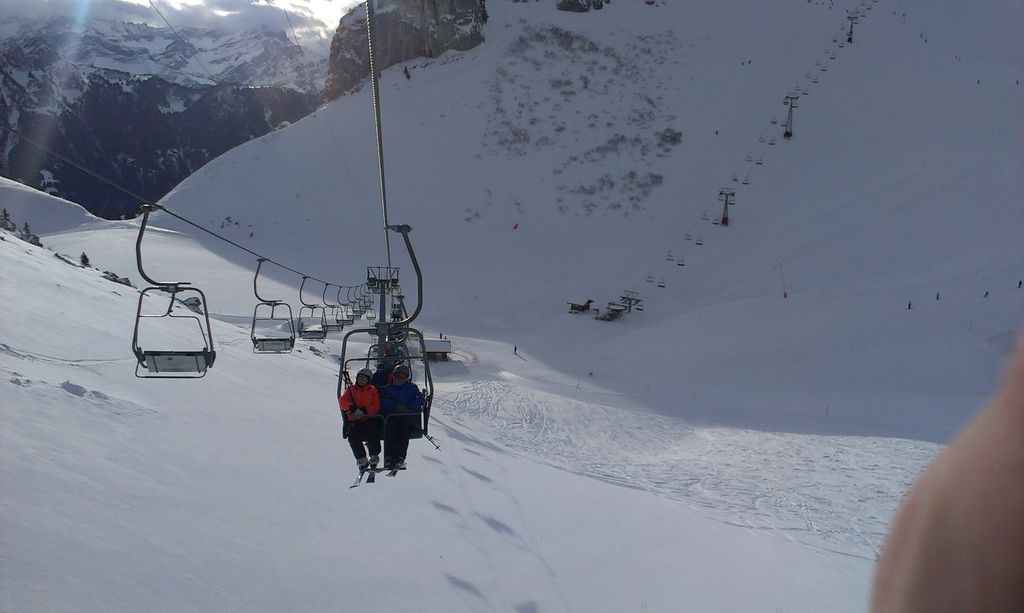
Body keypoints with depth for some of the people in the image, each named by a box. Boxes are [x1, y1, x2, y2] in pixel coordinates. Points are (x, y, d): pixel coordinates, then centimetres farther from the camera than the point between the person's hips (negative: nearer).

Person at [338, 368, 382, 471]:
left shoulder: (373, 390, 13)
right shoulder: (350, 390, 18)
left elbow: (376, 407, 0)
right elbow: (342, 401, 0)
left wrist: (363, 411, -15)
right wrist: (354, 409, -16)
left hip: (370, 419, -1)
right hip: (354, 421, 1)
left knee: (371, 430, -33)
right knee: (352, 432, -30)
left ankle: (374, 456, -21)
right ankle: (361, 459, -25)